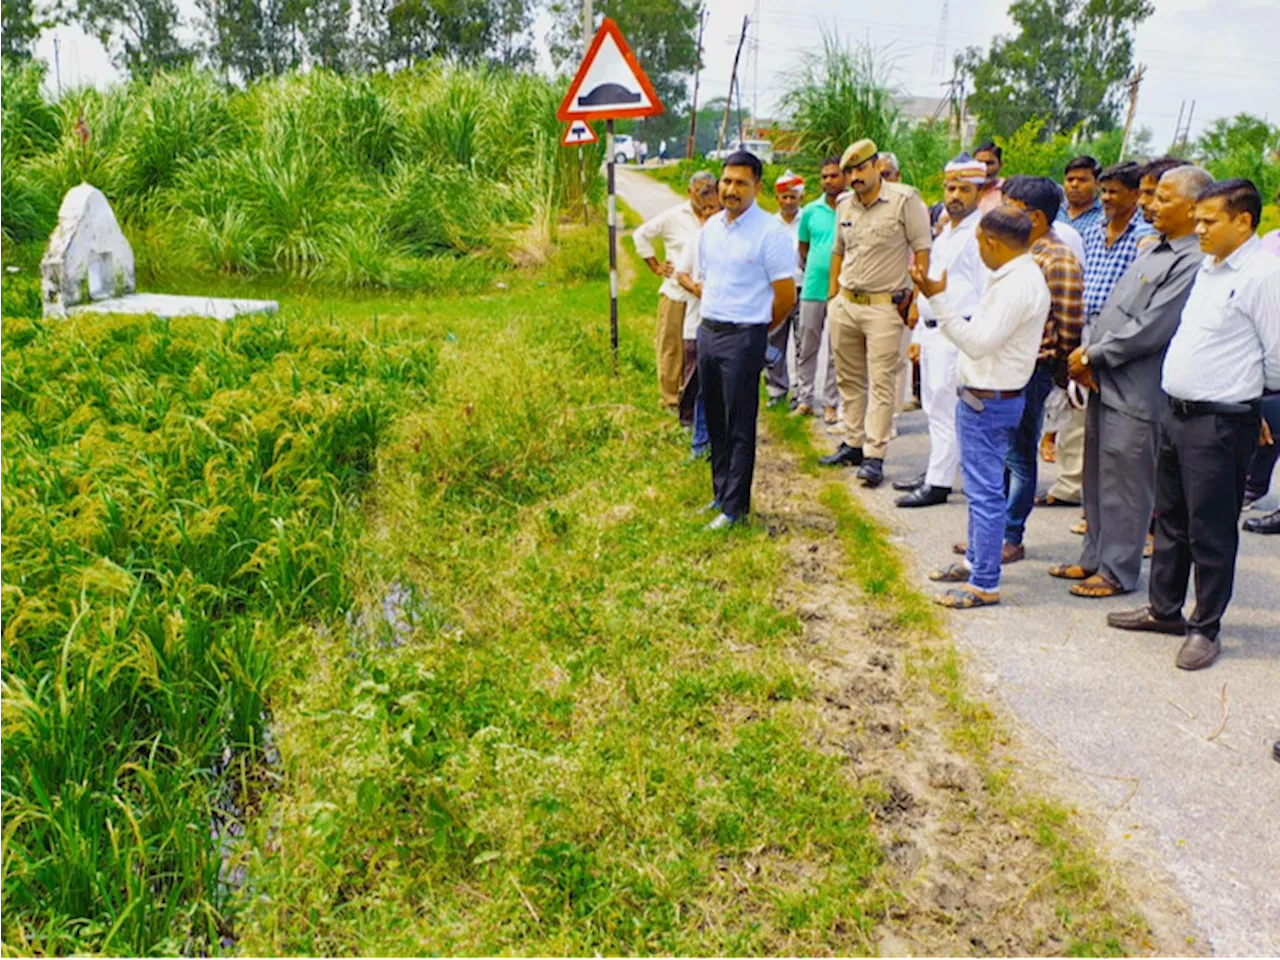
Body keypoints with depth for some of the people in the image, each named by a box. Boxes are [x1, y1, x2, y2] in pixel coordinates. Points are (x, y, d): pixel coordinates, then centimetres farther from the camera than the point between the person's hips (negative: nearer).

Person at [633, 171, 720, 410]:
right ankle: (670, 398, 13)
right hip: (676, 294, -2)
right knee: (672, 347, 2)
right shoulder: (673, 216, 2)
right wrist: (655, 266, 6)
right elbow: (641, 234, 11)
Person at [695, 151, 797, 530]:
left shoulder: (770, 232, -12)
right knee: (715, 422, 14)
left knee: (740, 427, -1)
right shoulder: (710, 227, 9)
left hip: (743, 338, -7)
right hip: (708, 330, 7)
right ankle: (721, 494, 26)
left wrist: (755, 329, 2)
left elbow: (786, 297, -9)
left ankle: (735, 507, 7)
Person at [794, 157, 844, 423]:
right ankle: (805, 398, 17)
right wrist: (813, 269, 10)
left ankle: (829, 401, 12)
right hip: (812, 288, 3)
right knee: (806, 347, 7)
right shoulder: (810, 211, 7)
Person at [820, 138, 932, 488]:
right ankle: (852, 444, 23)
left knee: (880, 382, -7)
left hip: (884, 305, -6)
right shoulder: (845, 206, 12)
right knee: (849, 379, 12)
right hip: (845, 304, 7)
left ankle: (874, 456, -7)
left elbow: (923, 249, -8)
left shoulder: (904, 200, -8)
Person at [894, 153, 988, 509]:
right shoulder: (943, 233, 19)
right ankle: (935, 472, 24)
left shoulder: (980, 233, -10)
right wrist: (919, 334, 20)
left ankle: (938, 483, 0)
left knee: (946, 410, -5)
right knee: (935, 409, 14)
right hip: (932, 331, 9)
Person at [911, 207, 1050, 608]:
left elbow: (978, 343, -25)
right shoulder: (1019, 276, 11)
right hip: (983, 396, 11)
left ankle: (984, 584, 3)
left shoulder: (1017, 285, -21)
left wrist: (938, 299, -26)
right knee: (980, 487, 20)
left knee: (985, 491, -4)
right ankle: (975, 560, 34)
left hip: (989, 402, -11)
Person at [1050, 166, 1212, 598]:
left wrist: (1092, 355, -11)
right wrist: (1088, 357, 0)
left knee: (1125, 486, 1)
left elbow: (1149, 331, -22)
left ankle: (1118, 571, 15)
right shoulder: (1153, 250, 13)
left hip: (1137, 394, -9)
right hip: (1105, 384, 9)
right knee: (1097, 479, 17)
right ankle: (1095, 559, 30)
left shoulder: (1192, 263, -17)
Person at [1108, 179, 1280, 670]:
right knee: (1170, 520, 18)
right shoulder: (1208, 268, 11)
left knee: (1210, 532, 2)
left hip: (1220, 423, -9)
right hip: (1178, 412, 9)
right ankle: (1163, 609, 32)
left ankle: (1206, 628, 16)